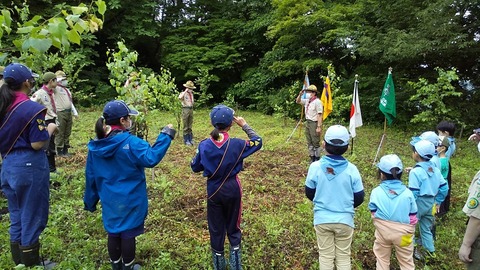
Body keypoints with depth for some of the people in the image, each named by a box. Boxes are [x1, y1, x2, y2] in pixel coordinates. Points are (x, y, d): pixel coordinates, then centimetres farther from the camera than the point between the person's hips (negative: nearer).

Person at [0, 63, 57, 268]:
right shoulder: (32, 108, -18)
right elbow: (37, 144, -17)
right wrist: (50, 128, -2)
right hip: (30, 167, -7)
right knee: (32, 216, 7)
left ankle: (19, 262, 33)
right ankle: (32, 264, 21)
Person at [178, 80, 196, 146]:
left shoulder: (191, 93, 11)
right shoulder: (183, 93, -9)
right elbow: (179, 98, -32)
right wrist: (185, 91, -25)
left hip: (191, 109, 6)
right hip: (185, 109, -6)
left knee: (190, 126, 13)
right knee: (186, 127, 0)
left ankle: (190, 139, 21)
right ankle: (186, 140, 8)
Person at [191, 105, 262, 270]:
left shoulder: (204, 145, -13)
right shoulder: (236, 144, -17)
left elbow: (195, 167, 0)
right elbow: (258, 142, -1)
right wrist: (244, 125, 4)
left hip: (213, 191, 1)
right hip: (232, 190, -1)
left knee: (216, 230, 16)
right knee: (233, 228, 18)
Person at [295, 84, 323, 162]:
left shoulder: (317, 102, -15)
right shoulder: (307, 100, 9)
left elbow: (319, 115, -19)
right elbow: (298, 101, 23)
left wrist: (319, 127, -23)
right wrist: (300, 94, 3)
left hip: (314, 123, -9)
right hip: (308, 123, 9)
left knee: (315, 142, -1)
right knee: (309, 142, 14)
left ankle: (317, 158, 10)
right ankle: (312, 157, 25)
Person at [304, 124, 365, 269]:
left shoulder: (315, 167, -14)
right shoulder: (351, 169, -14)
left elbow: (309, 194, -1)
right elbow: (359, 198, -4)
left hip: (322, 220, 0)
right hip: (345, 220, 0)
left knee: (325, 256, 16)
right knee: (343, 256, 17)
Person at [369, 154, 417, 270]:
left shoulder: (376, 192, -13)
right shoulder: (407, 193, -11)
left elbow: (374, 214, -4)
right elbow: (413, 217, -3)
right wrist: (409, 231, 14)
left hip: (382, 231, 0)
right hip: (402, 232, 0)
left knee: (382, 259, 19)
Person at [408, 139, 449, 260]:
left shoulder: (415, 171, -21)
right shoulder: (435, 169, 1)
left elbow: (413, 193, -22)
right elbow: (444, 187, 6)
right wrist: (438, 202, 16)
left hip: (419, 203, -7)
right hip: (430, 203, 7)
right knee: (426, 228, 21)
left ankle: (412, 248, 19)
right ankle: (430, 251, 31)